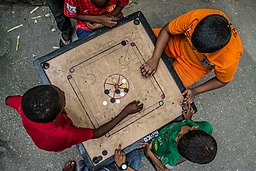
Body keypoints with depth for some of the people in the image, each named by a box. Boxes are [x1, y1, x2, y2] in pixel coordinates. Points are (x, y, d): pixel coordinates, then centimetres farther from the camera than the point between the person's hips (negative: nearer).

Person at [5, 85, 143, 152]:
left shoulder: (22, 105, -42)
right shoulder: (65, 134, -51)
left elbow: (8, 100, -16)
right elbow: (97, 133, -33)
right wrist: (126, 112, -32)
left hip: (37, 136, 2)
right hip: (56, 146, -2)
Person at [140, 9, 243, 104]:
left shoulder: (229, 60, -38)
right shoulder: (196, 17, -38)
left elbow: (222, 80, -13)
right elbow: (166, 31, -20)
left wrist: (195, 91, -19)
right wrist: (154, 59, -29)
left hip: (192, 65, -1)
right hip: (177, 42, 2)